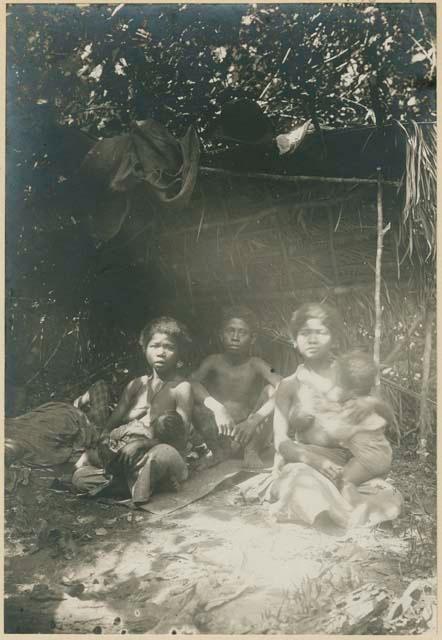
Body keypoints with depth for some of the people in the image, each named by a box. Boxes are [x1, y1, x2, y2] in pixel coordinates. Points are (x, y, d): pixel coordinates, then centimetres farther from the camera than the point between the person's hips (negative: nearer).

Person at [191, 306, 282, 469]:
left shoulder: (255, 365, -8)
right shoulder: (214, 361, -5)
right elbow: (192, 381, -24)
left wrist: (254, 420, -36)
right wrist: (217, 408, -40)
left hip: (248, 432, 0)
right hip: (218, 432, 0)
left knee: (271, 389, -17)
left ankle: (252, 451, -10)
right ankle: (220, 451, -6)